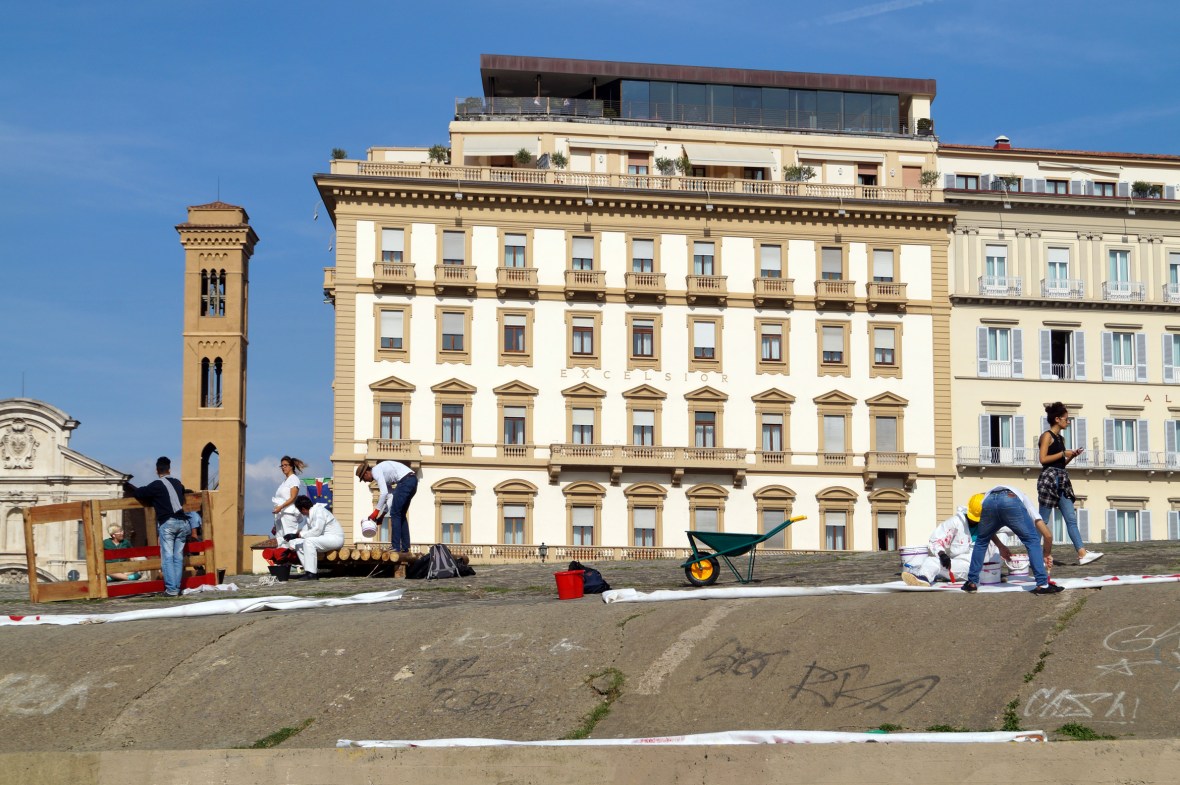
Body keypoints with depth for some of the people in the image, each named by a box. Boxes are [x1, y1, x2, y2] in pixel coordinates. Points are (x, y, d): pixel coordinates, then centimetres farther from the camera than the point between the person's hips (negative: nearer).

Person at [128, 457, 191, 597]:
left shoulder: (157, 485, -1)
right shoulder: (177, 483, 17)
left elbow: (138, 494, 0)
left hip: (167, 523, -5)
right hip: (182, 522, 5)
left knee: (167, 557, -4)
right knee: (178, 557, 6)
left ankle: (171, 589, -12)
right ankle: (177, 588, 2)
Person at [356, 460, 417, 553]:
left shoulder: (376, 471, -3)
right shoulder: (382, 473, 25)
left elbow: (384, 492, -13)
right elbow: (390, 495, 25)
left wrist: (376, 512, -7)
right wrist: (382, 515, 22)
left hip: (405, 480, -10)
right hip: (413, 480, 10)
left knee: (395, 514, -4)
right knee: (401, 514, 16)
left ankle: (396, 547, -6)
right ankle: (405, 547, 14)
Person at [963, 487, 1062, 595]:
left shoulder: (988, 494, 49)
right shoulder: (1025, 503, 41)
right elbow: (1048, 535, 34)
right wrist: (1047, 554, 49)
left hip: (988, 502, 3)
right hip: (1011, 501, -3)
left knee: (981, 542, 28)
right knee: (1032, 541, 15)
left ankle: (972, 582, 30)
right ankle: (1042, 585, 9)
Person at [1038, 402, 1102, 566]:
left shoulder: (1061, 438, 19)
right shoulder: (1047, 436, -5)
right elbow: (1043, 459, -16)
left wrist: (1072, 456, 6)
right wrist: (1063, 453, -11)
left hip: (1062, 480, 9)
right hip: (1049, 478, -9)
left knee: (1071, 518, -1)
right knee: (1042, 520, -5)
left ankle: (1082, 553, -8)